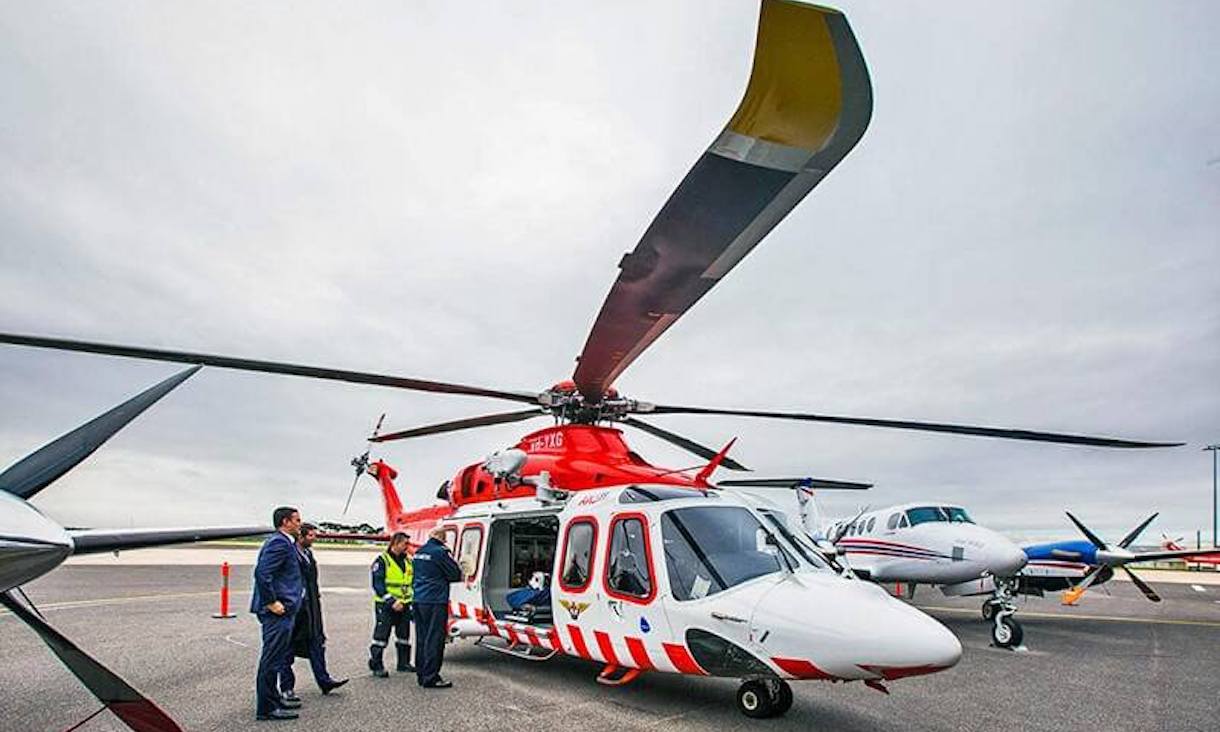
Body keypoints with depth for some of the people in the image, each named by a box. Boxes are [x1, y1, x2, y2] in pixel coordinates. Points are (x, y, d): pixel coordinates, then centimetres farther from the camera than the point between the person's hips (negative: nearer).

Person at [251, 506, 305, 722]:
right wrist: (271, 602, -21)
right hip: (278, 612, -11)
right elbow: (262, 573, -26)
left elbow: (263, 572, 23)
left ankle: (273, 699, 31)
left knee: (278, 658, 19)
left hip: (283, 610, 11)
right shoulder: (279, 543, -16)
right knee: (272, 659, -3)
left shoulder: (285, 542, 15)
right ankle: (266, 708, 5)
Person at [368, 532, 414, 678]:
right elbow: (377, 585, -14)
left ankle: (404, 663, 23)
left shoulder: (408, 561, 12)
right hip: (385, 606, -6)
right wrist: (391, 602, -21)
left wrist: (412, 600, 10)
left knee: (404, 634, 12)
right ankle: (376, 665, 4)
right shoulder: (382, 561, -9)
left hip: (404, 605, 6)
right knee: (381, 634, -5)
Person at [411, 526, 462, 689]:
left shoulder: (418, 552, 12)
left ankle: (421, 674, 21)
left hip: (419, 600, 8)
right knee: (434, 639, -4)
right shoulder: (440, 551, -14)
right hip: (435, 602, -8)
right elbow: (456, 574, -9)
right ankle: (431, 678, -2)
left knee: (422, 638, 14)